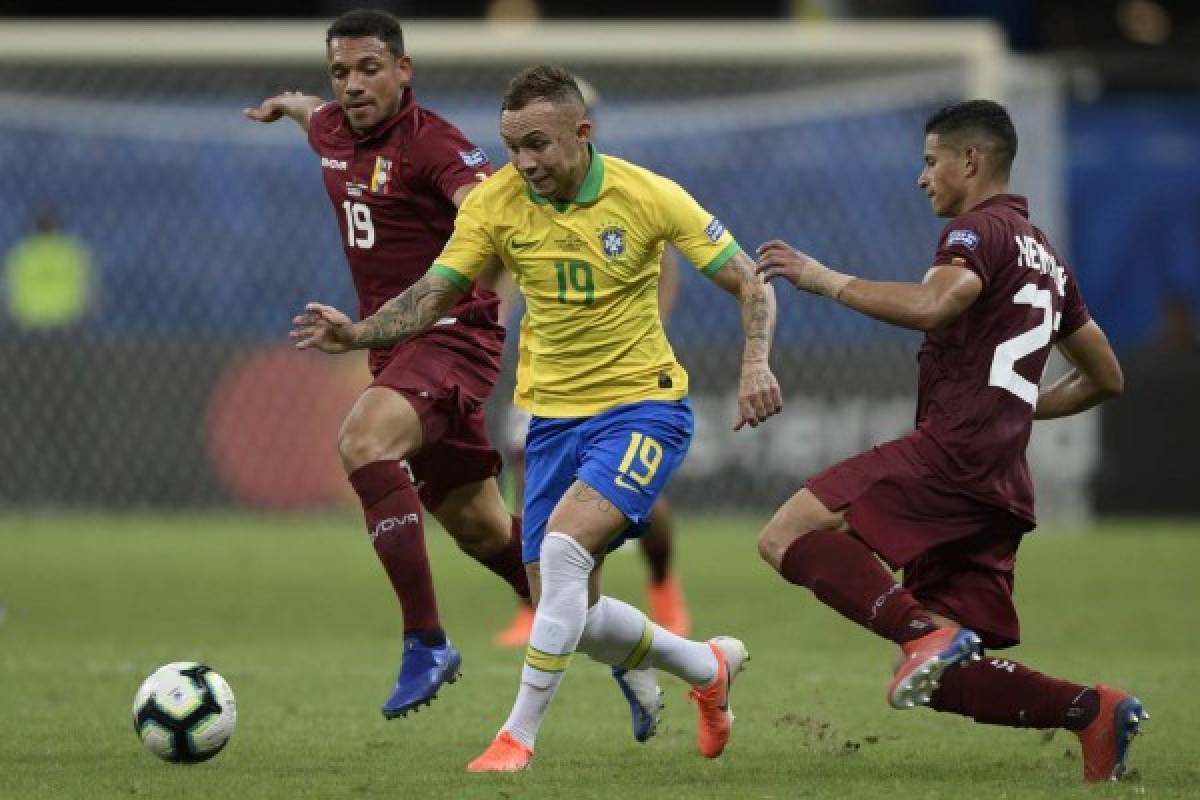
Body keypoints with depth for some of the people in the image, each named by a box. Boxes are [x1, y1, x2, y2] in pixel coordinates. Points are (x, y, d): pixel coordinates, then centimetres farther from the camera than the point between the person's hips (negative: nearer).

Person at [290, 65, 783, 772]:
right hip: (553, 415, 5)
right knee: (571, 613, 4)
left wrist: (757, 364, -25)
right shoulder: (494, 204, -6)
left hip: (643, 405, -5)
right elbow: (432, 296, -5)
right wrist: (357, 334, -23)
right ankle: (708, 667, 33)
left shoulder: (646, 195, -13)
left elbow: (750, 283, -7)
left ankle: (520, 736, -20)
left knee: (565, 539, -29)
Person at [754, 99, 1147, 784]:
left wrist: (827, 280, -14)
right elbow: (1107, 379, 33)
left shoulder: (981, 229, -1)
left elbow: (934, 304, -24)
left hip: (951, 450, -9)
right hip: (1002, 489, 9)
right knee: (945, 681, 7)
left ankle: (927, 633, -30)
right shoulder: (1046, 257, 27)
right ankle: (1092, 712, -5)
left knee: (790, 537, -17)